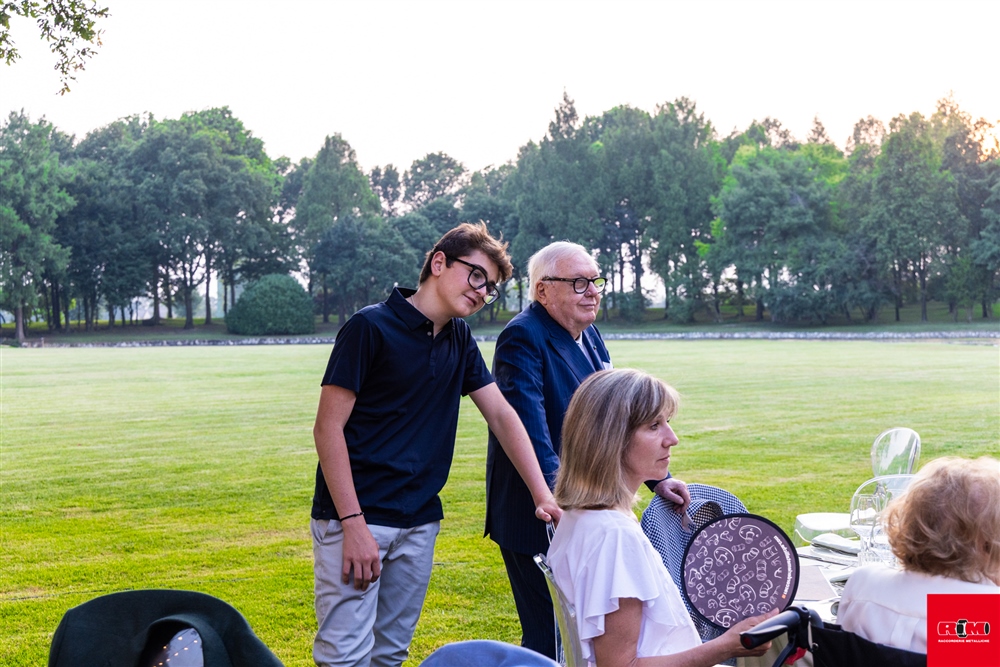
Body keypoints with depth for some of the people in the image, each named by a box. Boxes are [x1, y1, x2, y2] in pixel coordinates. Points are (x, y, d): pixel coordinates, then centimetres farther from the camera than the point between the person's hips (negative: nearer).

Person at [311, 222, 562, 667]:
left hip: (419, 523, 7)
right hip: (355, 517, -7)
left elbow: (501, 415, 10)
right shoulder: (370, 327, -10)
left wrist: (543, 496, -1)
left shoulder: (459, 339, 11)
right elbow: (328, 428, -13)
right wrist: (353, 524, -18)